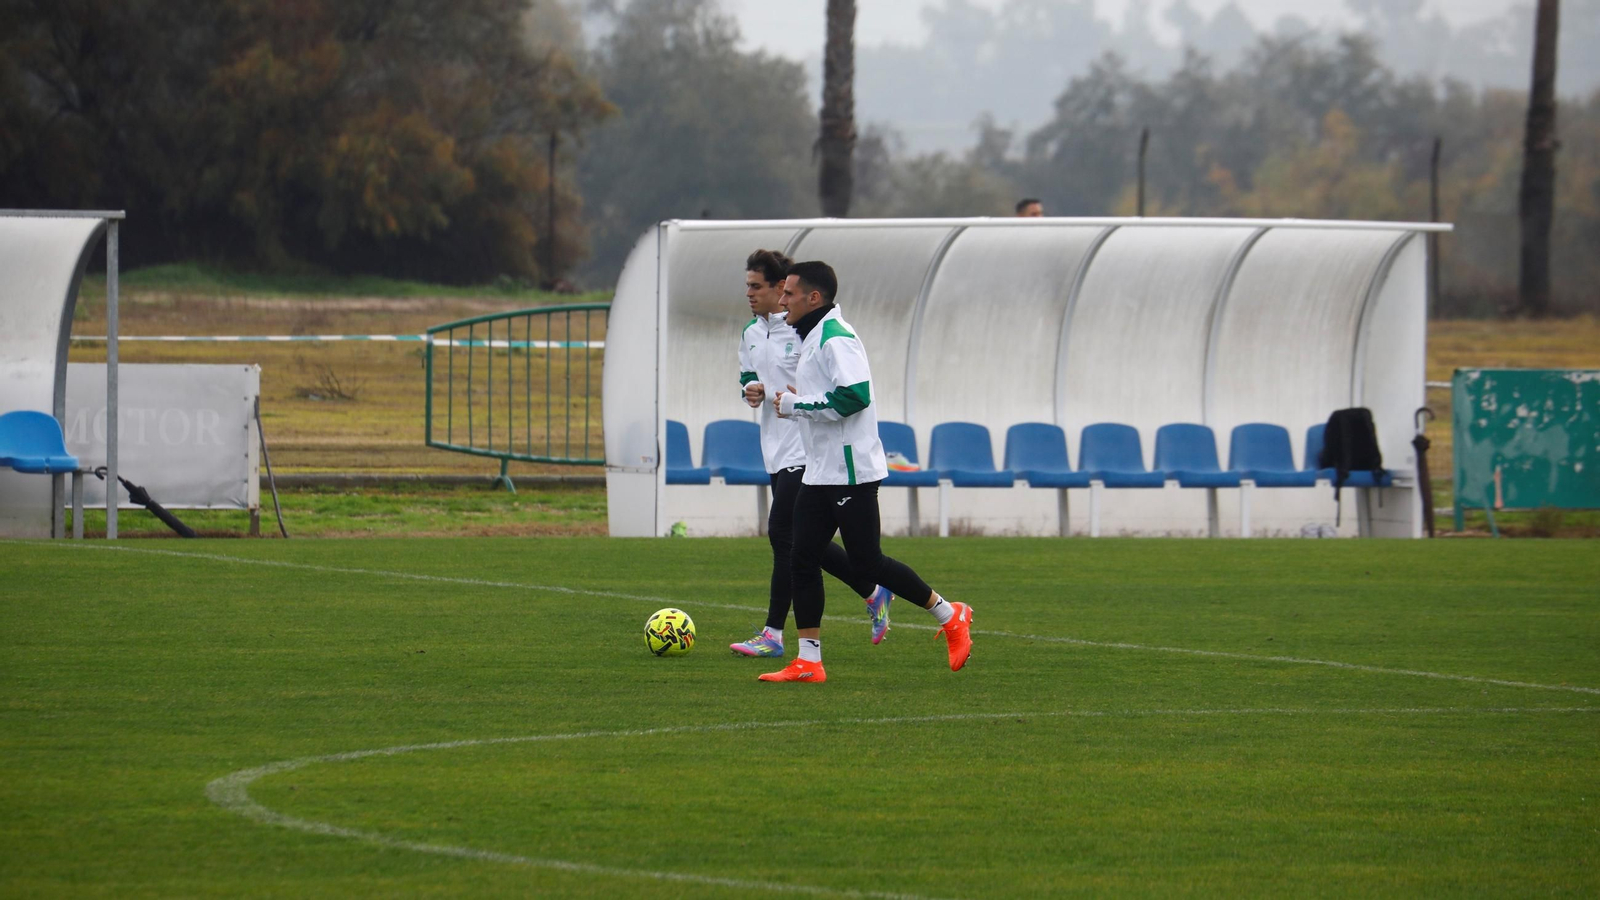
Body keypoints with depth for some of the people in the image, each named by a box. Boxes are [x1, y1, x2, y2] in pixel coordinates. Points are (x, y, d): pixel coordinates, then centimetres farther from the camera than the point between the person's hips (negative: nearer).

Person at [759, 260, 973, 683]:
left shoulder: (835, 338, -16)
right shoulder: (813, 336, 16)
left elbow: (855, 395, -28)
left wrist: (797, 406, -19)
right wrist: (793, 402, 9)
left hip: (850, 471, -10)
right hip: (820, 471, 10)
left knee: (865, 561, -6)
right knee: (803, 558, 3)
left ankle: (950, 617, 9)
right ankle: (808, 661, 4)